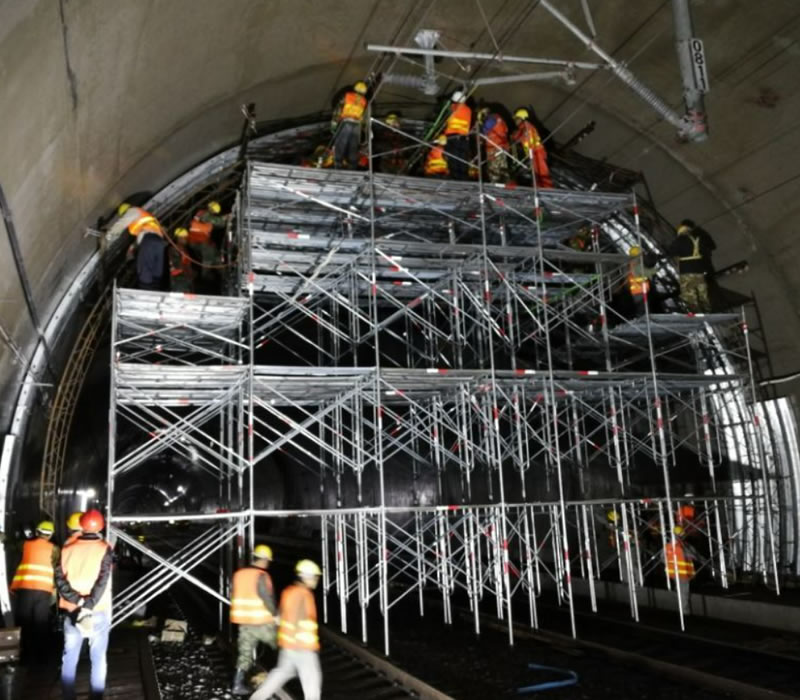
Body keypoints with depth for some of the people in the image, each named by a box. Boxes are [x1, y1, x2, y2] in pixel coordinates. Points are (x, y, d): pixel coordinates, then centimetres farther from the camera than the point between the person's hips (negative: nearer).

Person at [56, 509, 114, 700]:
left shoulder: (67, 550, 1)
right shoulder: (104, 549, -7)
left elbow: (60, 579, -8)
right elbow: (102, 582, -18)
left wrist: (78, 601, -13)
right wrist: (88, 606, -19)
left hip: (72, 611, 2)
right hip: (98, 613, -2)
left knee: (69, 659, 12)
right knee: (98, 659, 9)